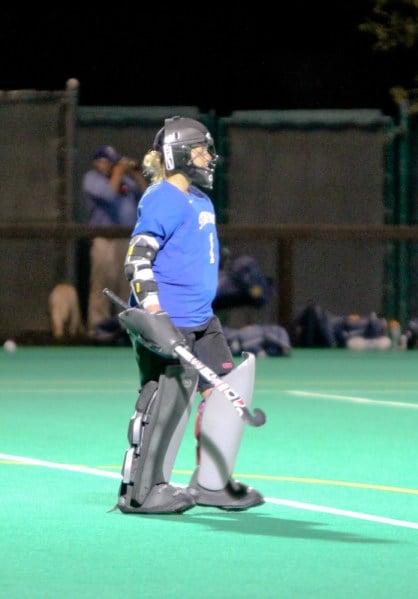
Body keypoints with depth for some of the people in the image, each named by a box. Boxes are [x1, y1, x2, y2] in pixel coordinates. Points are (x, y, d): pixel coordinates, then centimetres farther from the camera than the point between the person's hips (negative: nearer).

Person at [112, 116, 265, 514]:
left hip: (201, 320, 10)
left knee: (226, 387, 9)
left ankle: (210, 484, 16)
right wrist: (151, 306, -29)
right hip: (165, 323, -10)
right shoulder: (163, 199, -12)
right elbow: (138, 255, -19)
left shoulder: (200, 200, 17)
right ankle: (138, 491, 0)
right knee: (164, 399, -8)